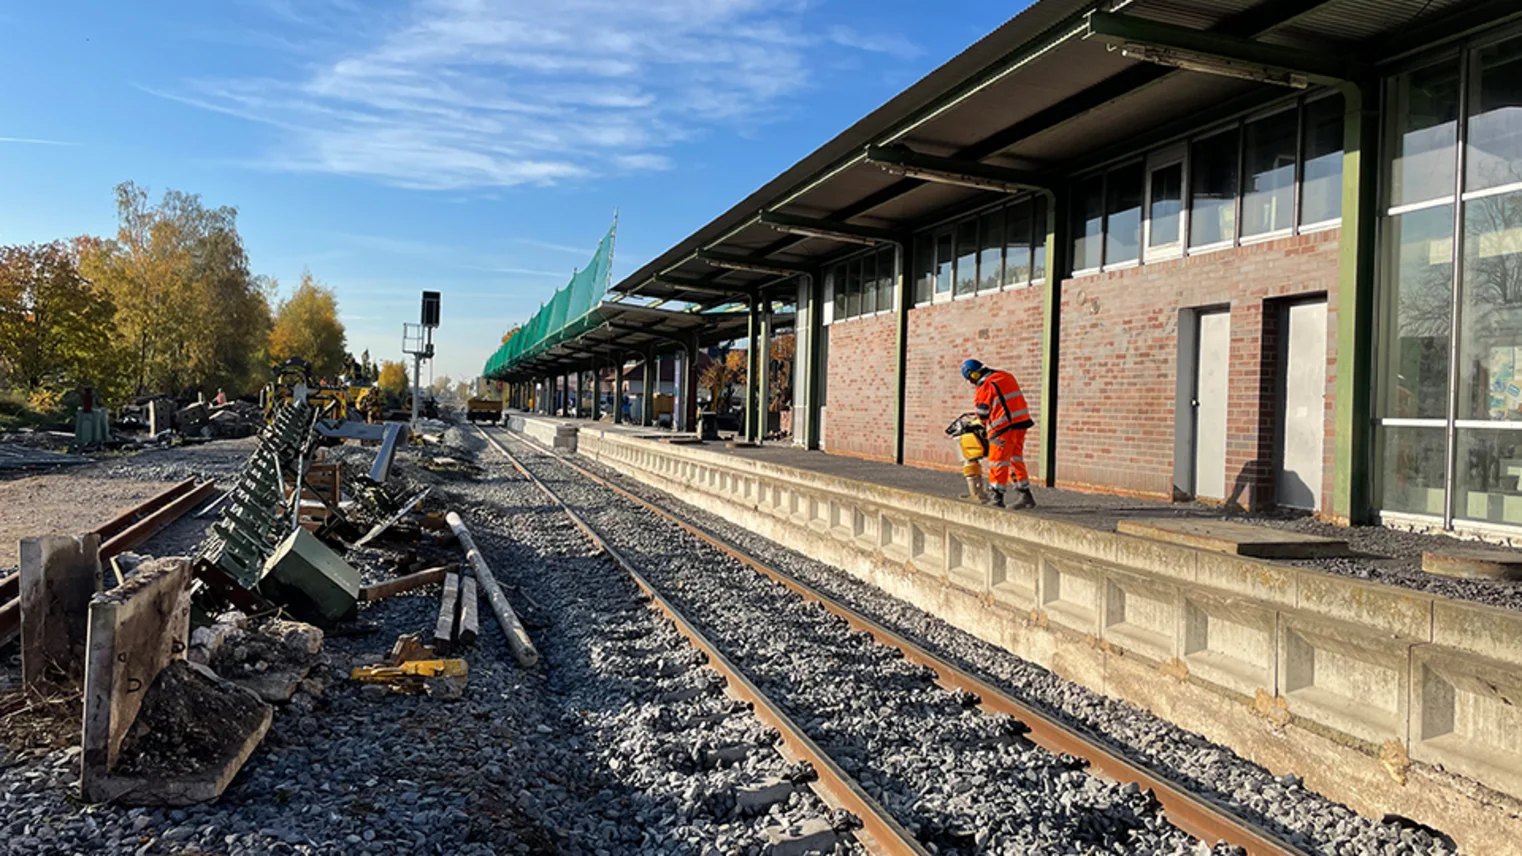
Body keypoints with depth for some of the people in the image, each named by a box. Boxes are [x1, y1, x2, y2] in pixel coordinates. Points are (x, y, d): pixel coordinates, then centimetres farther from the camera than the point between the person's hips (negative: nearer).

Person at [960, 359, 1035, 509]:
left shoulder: (985, 386, -10)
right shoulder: (1006, 376, 15)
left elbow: (983, 413, -3)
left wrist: (985, 427, 18)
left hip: (1004, 427, -8)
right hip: (1022, 422, 8)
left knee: (998, 462, 1)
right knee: (1016, 460, 16)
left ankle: (997, 498, 4)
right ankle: (1026, 496, 18)